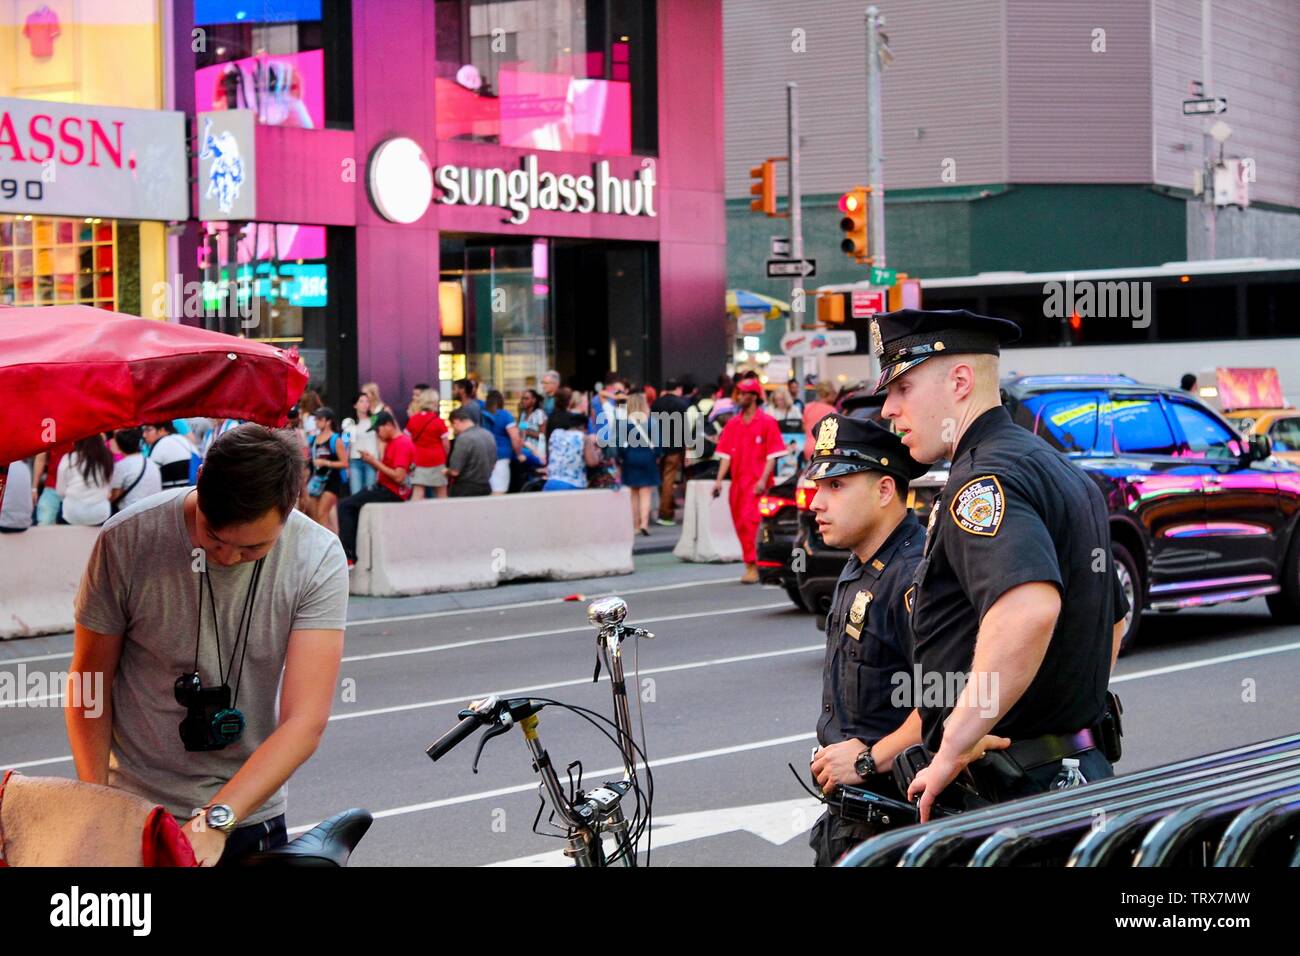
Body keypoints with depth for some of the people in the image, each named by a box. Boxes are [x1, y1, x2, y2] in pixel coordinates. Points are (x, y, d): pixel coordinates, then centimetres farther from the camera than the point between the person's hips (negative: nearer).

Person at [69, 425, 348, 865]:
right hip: (133, 814, -1)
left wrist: (215, 820, -30)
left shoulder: (319, 559, -16)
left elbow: (305, 721, -21)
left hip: (251, 812, 1)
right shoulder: (127, 539, -16)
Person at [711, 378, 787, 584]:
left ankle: (752, 567, -15)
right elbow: (726, 454, 12)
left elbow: (772, 455, -6)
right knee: (740, 524, 8)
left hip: (757, 481, -6)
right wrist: (719, 480, 2)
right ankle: (752, 566, 20)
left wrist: (763, 479, -16)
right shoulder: (733, 423, 13)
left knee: (749, 520, -17)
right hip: (737, 482, 6)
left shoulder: (767, 422, -3)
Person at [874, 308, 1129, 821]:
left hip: (1011, 794, -10)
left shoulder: (983, 479, -16)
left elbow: (1027, 610, -36)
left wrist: (952, 751, -29)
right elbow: (1114, 620, 29)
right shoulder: (1065, 472, 18)